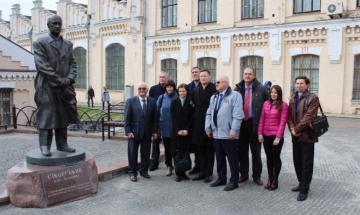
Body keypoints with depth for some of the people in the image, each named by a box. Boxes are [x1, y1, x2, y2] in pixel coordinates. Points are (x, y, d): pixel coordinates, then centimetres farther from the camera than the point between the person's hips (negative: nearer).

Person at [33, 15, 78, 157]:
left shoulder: (68, 44, 15)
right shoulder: (40, 43, 0)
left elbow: (72, 63, 12)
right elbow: (41, 65, -10)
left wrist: (69, 79, -6)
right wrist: (58, 80, -15)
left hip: (65, 87, 5)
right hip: (47, 86, -4)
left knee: (63, 116, 7)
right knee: (46, 116, -2)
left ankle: (62, 144, 14)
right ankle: (45, 146, 5)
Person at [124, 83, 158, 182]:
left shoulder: (152, 102, 4)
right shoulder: (131, 101, -2)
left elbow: (154, 118, 6)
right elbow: (127, 117, -4)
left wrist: (154, 131, 2)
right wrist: (128, 131, -10)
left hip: (147, 133, 2)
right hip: (134, 132, -2)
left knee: (146, 154, 9)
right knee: (132, 154, 6)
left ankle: (144, 171, 26)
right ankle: (132, 172, 20)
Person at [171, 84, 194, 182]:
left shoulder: (190, 102, 4)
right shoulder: (174, 102, 6)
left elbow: (191, 118, 1)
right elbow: (173, 117, 1)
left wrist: (186, 129, -9)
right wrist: (178, 130, -8)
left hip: (187, 132, 0)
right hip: (176, 131, 0)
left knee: (185, 152, 1)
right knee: (177, 152, -1)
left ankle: (183, 172, 11)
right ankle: (178, 173, 6)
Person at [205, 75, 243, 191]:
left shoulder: (235, 95, -8)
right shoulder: (214, 97, 16)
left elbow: (238, 115, -15)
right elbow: (209, 113, 18)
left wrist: (234, 130, -19)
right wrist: (208, 127, 11)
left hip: (229, 134, -7)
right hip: (216, 133, 7)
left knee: (232, 159, 2)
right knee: (219, 158, 16)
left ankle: (234, 181, 12)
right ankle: (221, 178, 29)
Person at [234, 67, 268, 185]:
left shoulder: (260, 88, -2)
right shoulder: (238, 88, 6)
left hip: (255, 123, -2)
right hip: (241, 123, 3)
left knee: (256, 151, 6)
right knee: (242, 150, 10)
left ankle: (257, 176, 18)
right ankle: (243, 174, 22)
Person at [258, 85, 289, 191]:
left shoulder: (283, 105, -7)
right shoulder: (266, 103, 6)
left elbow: (282, 122, -11)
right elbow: (262, 119, 6)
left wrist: (278, 137, -14)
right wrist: (260, 133, 1)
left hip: (276, 136, -4)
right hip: (266, 135, 4)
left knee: (276, 157, 6)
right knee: (269, 157, 12)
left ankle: (275, 180, 18)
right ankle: (270, 179, 23)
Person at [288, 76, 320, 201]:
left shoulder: (313, 98, -8)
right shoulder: (293, 98, 14)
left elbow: (308, 117, -17)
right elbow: (289, 115, 8)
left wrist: (297, 129, -16)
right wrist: (292, 128, -9)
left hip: (307, 135, -6)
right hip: (295, 136, 7)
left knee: (306, 164, 0)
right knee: (297, 161, 15)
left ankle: (304, 190, 9)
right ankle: (302, 183, 32)